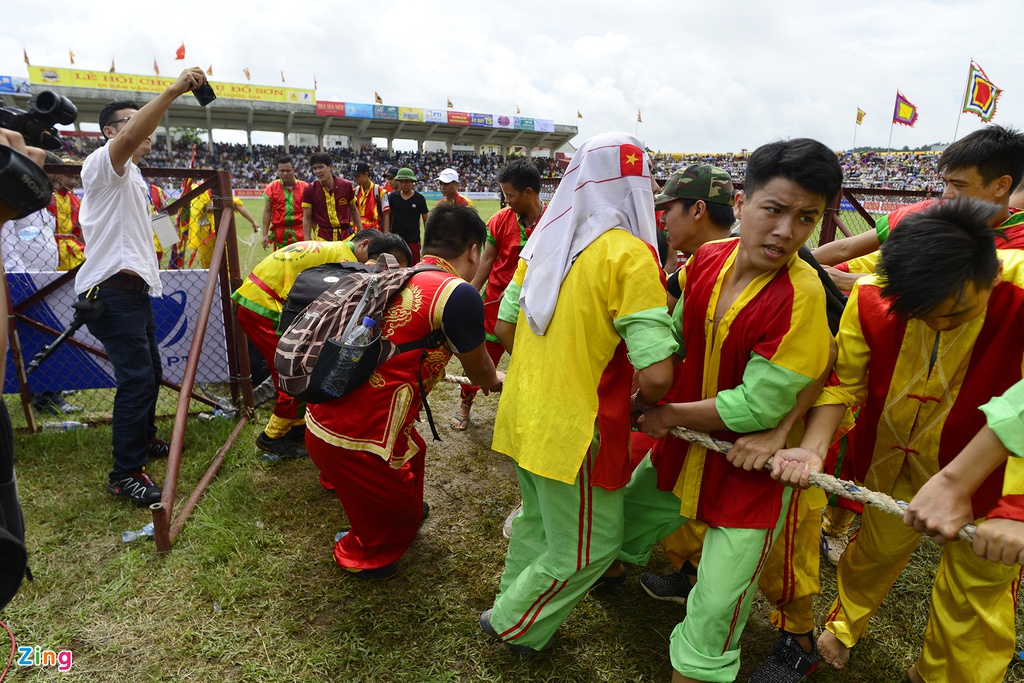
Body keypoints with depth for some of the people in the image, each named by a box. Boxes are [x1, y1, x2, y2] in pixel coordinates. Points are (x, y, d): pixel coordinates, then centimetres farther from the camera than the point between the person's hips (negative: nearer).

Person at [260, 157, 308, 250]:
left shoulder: (304, 187, 1)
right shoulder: (271, 187, 3)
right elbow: (267, 212, 5)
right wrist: (265, 235, 0)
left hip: (300, 234, -1)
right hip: (279, 234, 1)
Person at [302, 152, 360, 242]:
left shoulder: (346, 185, 2)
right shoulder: (309, 190, -1)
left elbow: (354, 210, 14)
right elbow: (306, 218, 2)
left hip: (346, 235, 1)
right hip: (322, 238, -1)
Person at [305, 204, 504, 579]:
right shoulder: (458, 294, -16)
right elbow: (480, 372, 0)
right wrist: (496, 380, 25)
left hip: (325, 415, 8)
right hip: (356, 440, -8)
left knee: (413, 450, 34)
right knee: (401, 518, 20)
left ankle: (407, 511, 61)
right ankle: (360, 555, 48)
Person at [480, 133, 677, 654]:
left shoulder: (545, 241, 3)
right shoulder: (629, 254, -19)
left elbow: (504, 328, 10)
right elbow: (656, 376, -26)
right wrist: (644, 405, -5)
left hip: (524, 412, 8)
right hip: (576, 429, -7)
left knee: (537, 520, 27)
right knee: (590, 546, 15)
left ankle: (515, 607, 45)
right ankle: (513, 624, 30)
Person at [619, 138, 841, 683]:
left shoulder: (802, 297, -27)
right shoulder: (706, 259, -10)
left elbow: (758, 407, -24)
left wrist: (669, 415, -15)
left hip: (749, 472, -6)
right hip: (683, 449, 6)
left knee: (712, 620, 2)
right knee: (619, 532, 26)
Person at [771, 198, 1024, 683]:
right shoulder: (872, 298, -22)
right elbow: (843, 382, -12)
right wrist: (812, 448, -25)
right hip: (895, 459, 2)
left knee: (974, 592, 15)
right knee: (875, 548, 24)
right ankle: (844, 624, 54)